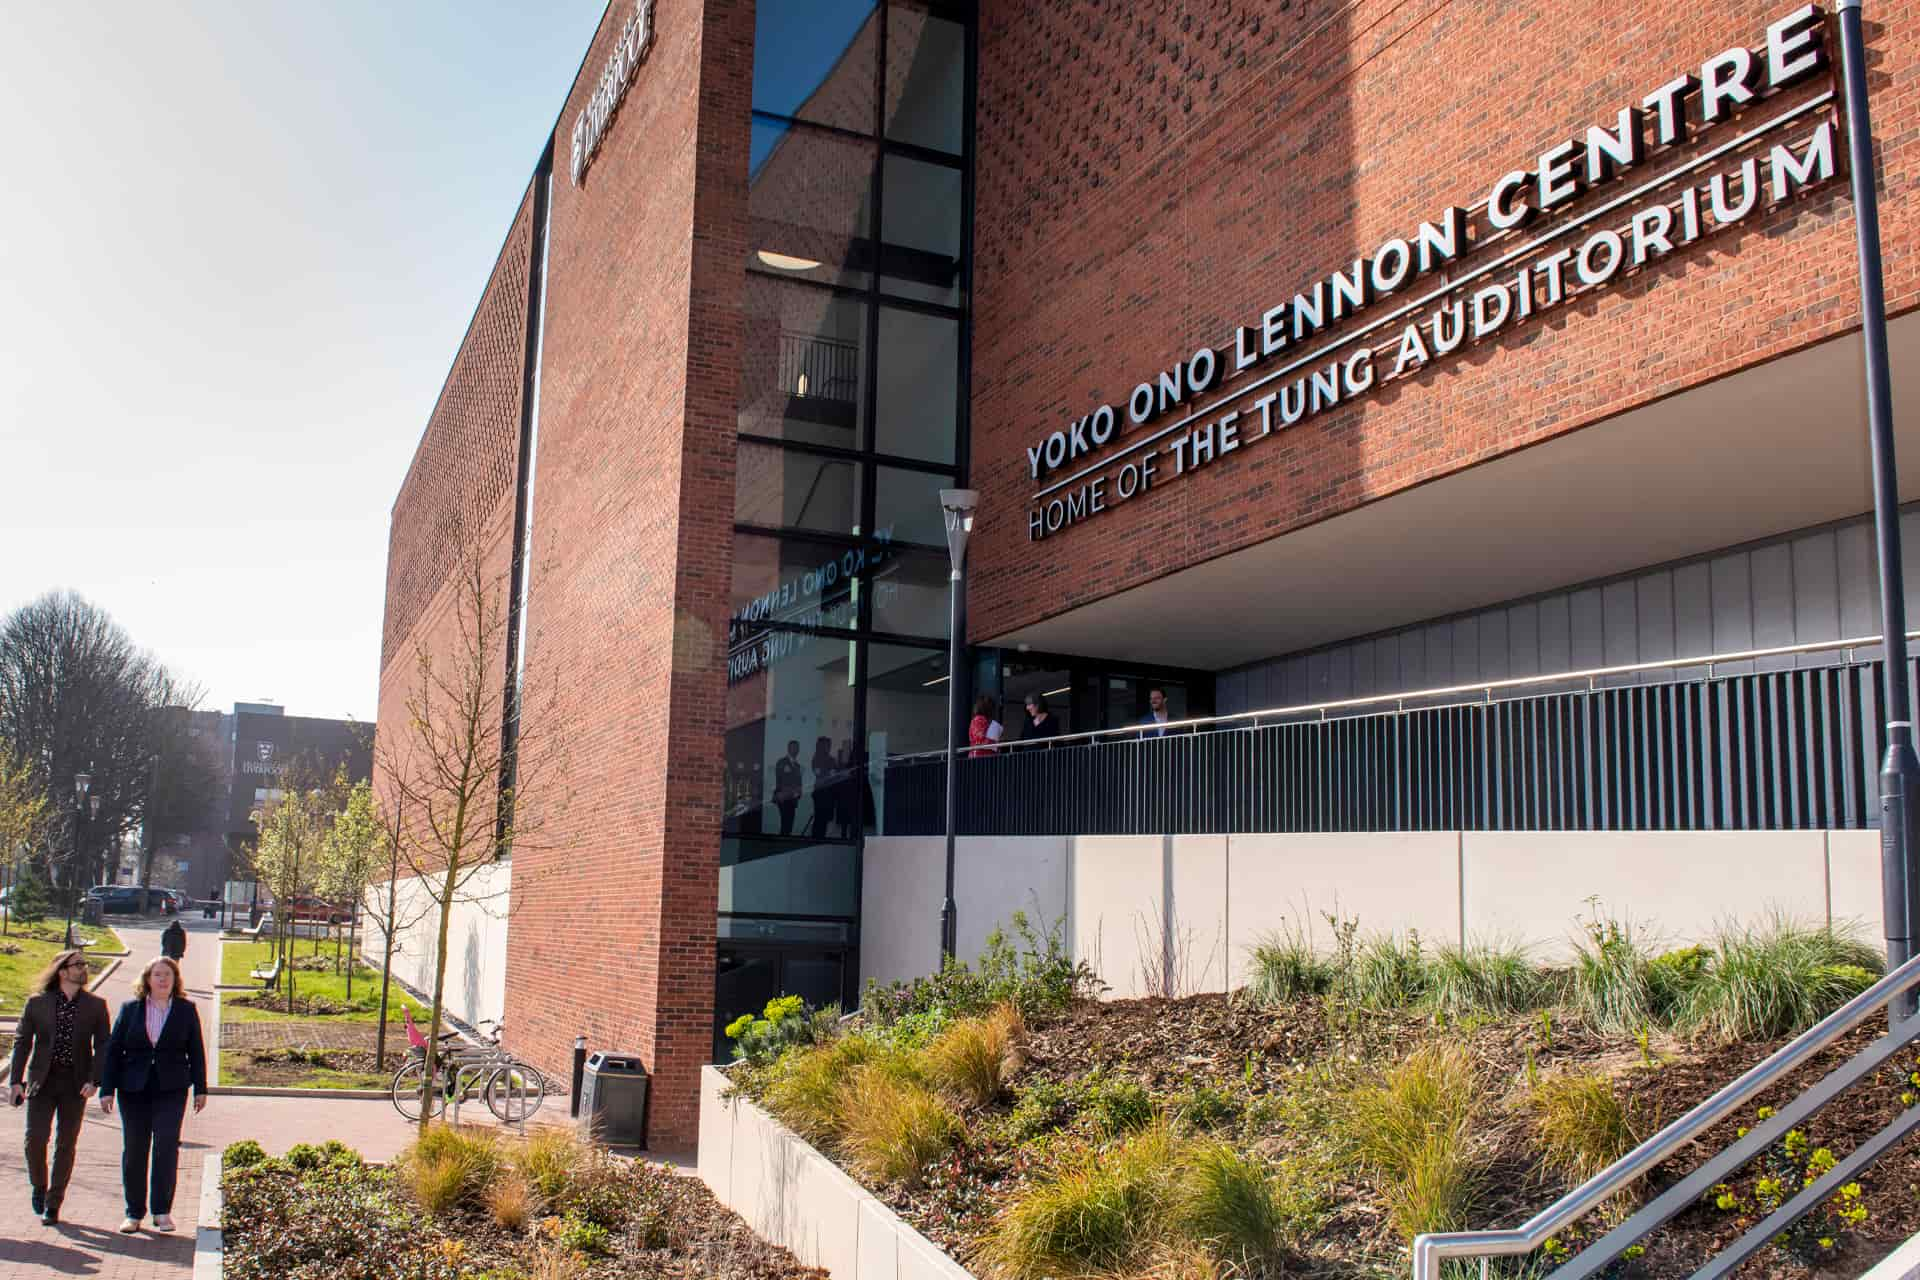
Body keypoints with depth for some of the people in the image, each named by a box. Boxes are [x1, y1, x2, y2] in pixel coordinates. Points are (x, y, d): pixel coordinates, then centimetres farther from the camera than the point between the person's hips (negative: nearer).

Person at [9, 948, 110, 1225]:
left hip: (76, 1084, 1)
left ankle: (52, 1204, 16)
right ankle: (39, 1187, 19)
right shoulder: (37, 1002, 2)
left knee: (66, 1145, 4)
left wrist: (94, 1080, -10)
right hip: (42, 1080, 0)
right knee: (35, 1137, -9)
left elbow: (102, 1046, 2)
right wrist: (17, 1080, -3)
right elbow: (21, 1041, 5)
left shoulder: (95, 1005, 3)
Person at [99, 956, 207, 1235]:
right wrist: (107, 1089, 0)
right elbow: (113, 1050, 6)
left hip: (171, 1089, -1)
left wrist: (200, 1089, 4)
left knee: (166, 1146, -10)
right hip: (133, 1089, 2)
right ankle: (134, 1213, 17)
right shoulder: (130, 1009, 5)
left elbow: (196, 1052, 6)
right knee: (134, 1150, 6)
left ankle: (162, 1210, 0)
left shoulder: (186, 1010, 3)